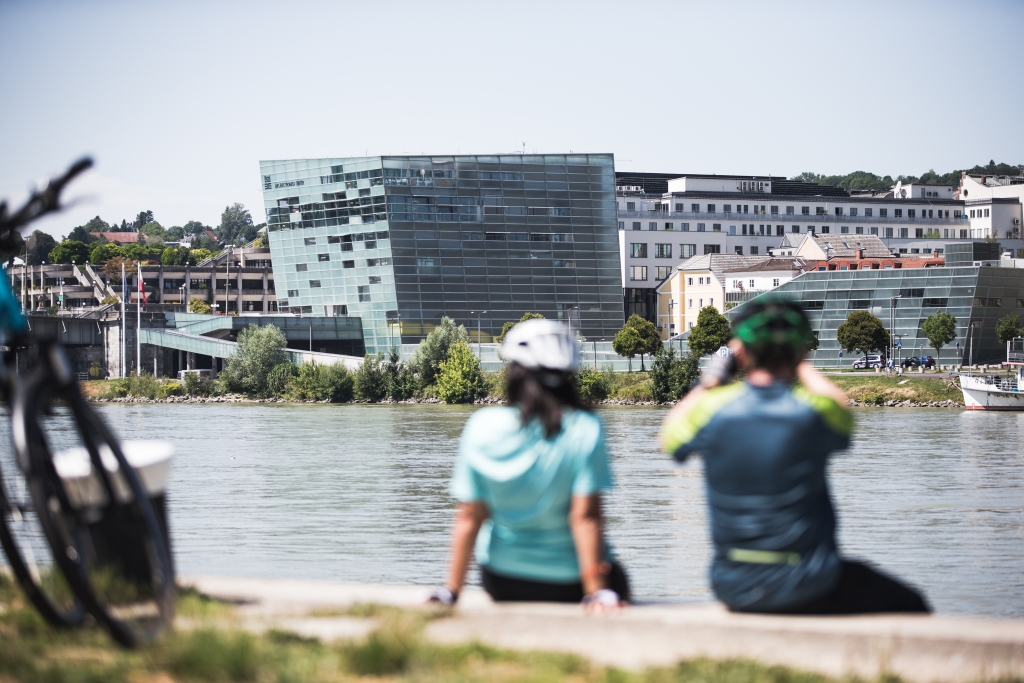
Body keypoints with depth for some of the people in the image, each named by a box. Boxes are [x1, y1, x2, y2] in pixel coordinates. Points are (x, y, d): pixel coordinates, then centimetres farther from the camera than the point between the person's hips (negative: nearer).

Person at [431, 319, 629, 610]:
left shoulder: (483, 426, -10)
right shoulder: (584, 431, -14)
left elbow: (468, 517, -8)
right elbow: (585, 516, -17)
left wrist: (450, 592, -2)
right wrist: (597, 592, -13)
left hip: (501, 584, 3)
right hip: (566, 583, -3)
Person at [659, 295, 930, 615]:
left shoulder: (713, 408, -9)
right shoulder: (812, 411, -13)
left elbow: (669, 435, 14)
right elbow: (842, 408, 13)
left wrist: (709, 382, 23)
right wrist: (801, 367, 27)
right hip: (809, 589, -4)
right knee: (910, 608, 14)